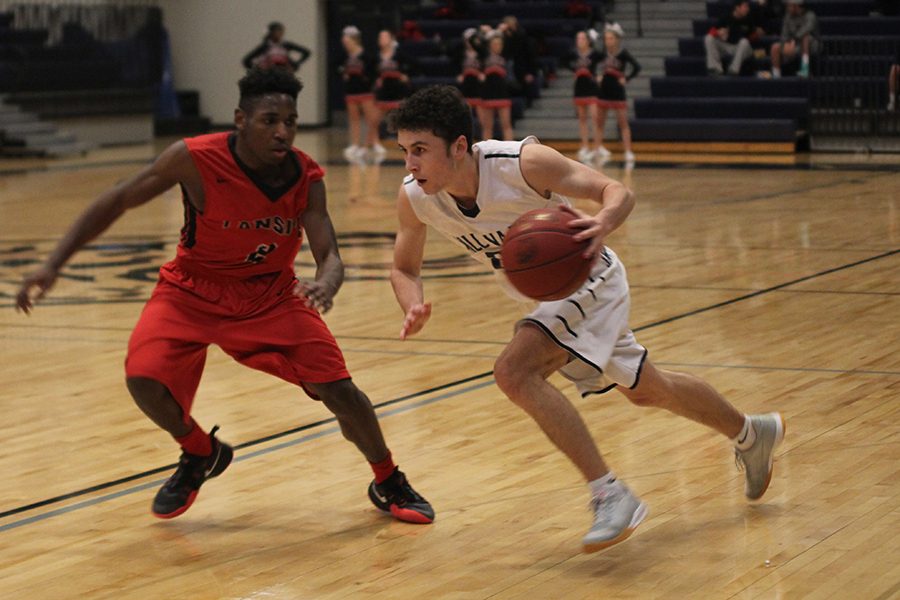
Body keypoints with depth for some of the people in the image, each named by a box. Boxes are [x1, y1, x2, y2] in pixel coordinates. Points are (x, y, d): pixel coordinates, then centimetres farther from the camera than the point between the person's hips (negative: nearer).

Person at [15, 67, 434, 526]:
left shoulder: (307, 178, -17)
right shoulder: (196, 160, -24)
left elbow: (329, 255, -20)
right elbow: (116, 202, -13)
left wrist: (325, 284, -46)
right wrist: (54, 264, -18)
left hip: (271, 294, 1)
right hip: (192, 290, -1)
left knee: (338, 388, -11)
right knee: (144, 379, -24)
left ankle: (389, 486, 17)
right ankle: (200, 454, 11)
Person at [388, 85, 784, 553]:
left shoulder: (522, 163, -32)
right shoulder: (414, 198, -17)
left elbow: (617, 191, -26)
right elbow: (404, 268, -1)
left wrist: (603, 224, -49)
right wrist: (414, 308, -23)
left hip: (587, 279, -7)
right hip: (547, 297, 7)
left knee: (514, 371, -28)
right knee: (645, 389, 22)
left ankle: (611, 496, -22)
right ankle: (751, 434, 48)